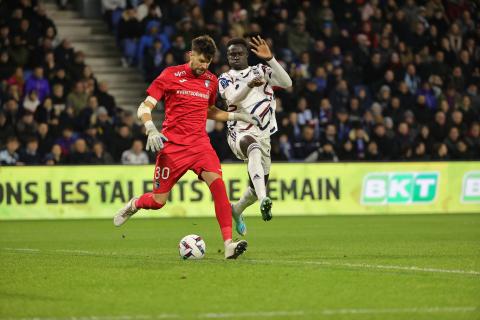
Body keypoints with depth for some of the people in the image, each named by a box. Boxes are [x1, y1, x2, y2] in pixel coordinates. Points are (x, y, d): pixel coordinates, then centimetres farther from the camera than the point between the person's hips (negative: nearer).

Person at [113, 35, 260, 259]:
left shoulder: (211, 81, 10)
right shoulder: (171, 75, -4)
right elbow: (144, 108, -5)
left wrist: (236, 116, 17)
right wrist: (151, 129, -23)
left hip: (200, 144, 3)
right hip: (172, 145, -3)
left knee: (217, 183, -23)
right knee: (158, 201, 0)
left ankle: (228, 244, -27)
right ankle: (134, 205, 39)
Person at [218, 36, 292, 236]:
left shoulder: (261, 71, 12)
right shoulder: (225, 79, 7)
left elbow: (287, 83, -5)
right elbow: (233, 98, -16)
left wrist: (270, 59, -14)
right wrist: (249, 85, -35)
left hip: (263, 135, 4)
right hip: (240, 133, -4)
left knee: (257, 187, 9)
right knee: (254, 147, -40)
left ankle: (237, 210, 42)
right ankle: (263, 200, -57)